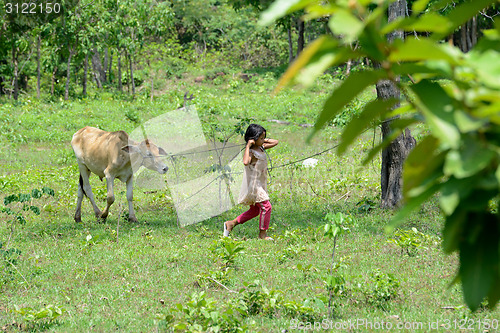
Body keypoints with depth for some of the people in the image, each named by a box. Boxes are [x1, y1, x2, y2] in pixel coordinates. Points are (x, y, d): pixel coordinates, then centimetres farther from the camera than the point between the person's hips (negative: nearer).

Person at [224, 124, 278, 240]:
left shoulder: (261, 148, 8)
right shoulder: (251, 152, -19)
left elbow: (275, 142, 20)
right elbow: (246, 162, -41)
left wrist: (264, 140, 6)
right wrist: (248, 146, -34)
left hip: (259, 185, 10)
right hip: (253, 185, -10)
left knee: (254, 211, 16)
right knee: (266, 207, -10)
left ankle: (231, 224, 24)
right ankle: (262, 234, 1)